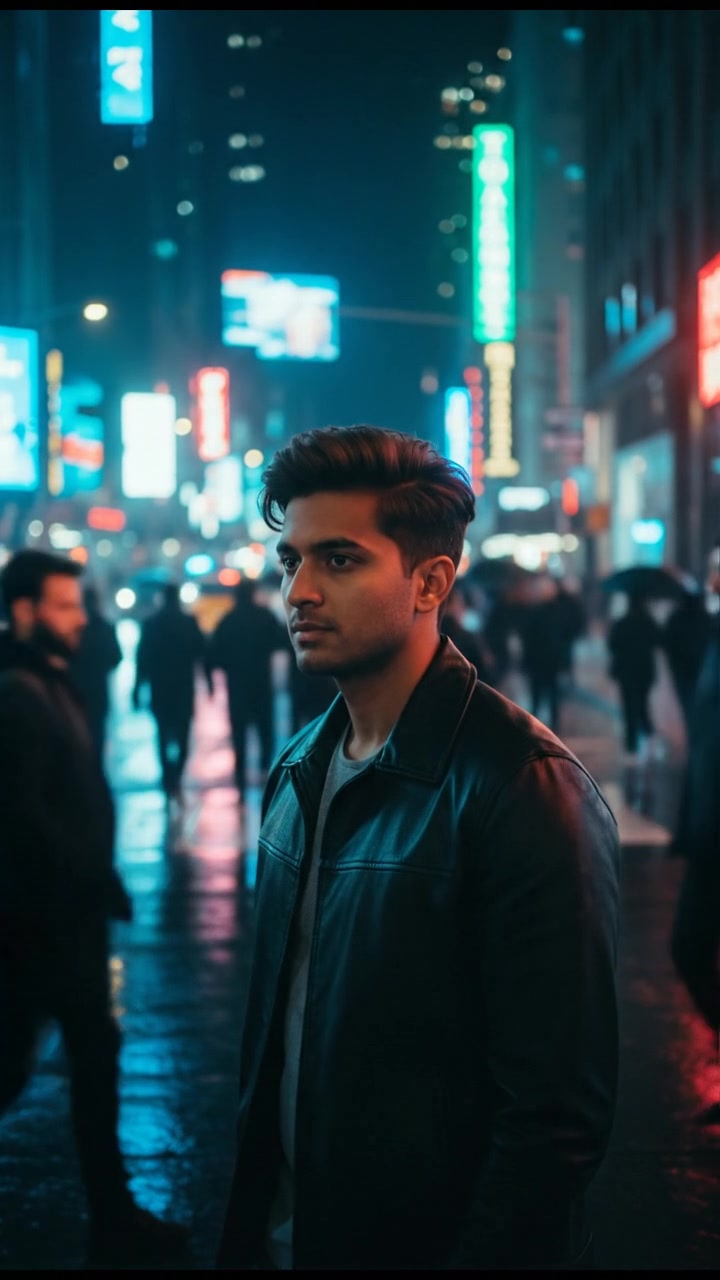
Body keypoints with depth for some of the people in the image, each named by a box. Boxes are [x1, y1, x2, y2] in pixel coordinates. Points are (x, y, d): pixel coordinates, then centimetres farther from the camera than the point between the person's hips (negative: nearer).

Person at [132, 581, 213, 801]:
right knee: (182, 735, 6)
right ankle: (176, 777, -13)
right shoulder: (189, 622, -4)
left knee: (164, 735, 10)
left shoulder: (150, 624, -1)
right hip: (184, 688, -1)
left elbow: (142, 658, -1)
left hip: (159, 689, 1)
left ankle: (169, 781, 6)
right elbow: (202, 653, -2)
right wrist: (209, 680, 6)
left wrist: (137, 689, 2)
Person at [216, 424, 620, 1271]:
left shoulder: (526, 788, -20)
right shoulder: (297, 773, 5)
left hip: (436, 1243, -6)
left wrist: (481, 1255, -20)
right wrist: (247, 1229, 9)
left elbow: (559, 1114, -22)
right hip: (286, 1234, 7)